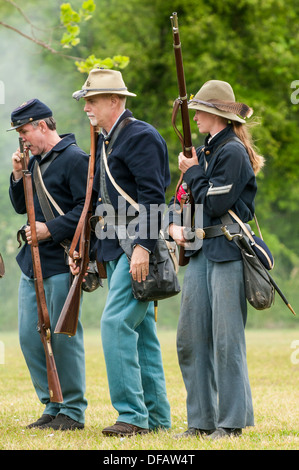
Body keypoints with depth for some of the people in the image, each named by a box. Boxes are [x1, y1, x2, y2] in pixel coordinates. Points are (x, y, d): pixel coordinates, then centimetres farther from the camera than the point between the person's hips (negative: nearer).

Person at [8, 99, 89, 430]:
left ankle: (72, 411, 4)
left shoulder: (75, 159, -9)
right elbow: (21, 206, 22)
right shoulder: (35, 161, 17)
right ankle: (53, 406, 17)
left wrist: (50, 229, -19)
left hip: (62, 262, -9)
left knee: (64, 335, -5)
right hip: (32, 263, 9)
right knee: (29, 337, 8)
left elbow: (87, 208, -15)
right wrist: (18, 175, 6)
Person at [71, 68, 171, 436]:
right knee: (139, 329, 10)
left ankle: (132, 415, -15)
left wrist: (143, 246, -25)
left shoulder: (141, 136, -11)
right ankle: (156, 415, 14)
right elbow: (99, 198, 23)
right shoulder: (104, 141, 19)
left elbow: (152, 195, -18)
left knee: (116, 323, -16)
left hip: (139, 248, -10)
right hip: (115, 249, 10)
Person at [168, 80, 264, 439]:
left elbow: (215, 204, -16)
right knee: (190, 338, 7)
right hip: (199, 251, 9)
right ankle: (202, 419, 13)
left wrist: (192, 172, -3)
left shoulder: (233, 152, -9)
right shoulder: (206, 151, 18)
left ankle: (232, 421, -2)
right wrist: (174, 224, 3)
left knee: (226, 339, -7)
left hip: (228, 251, -9)